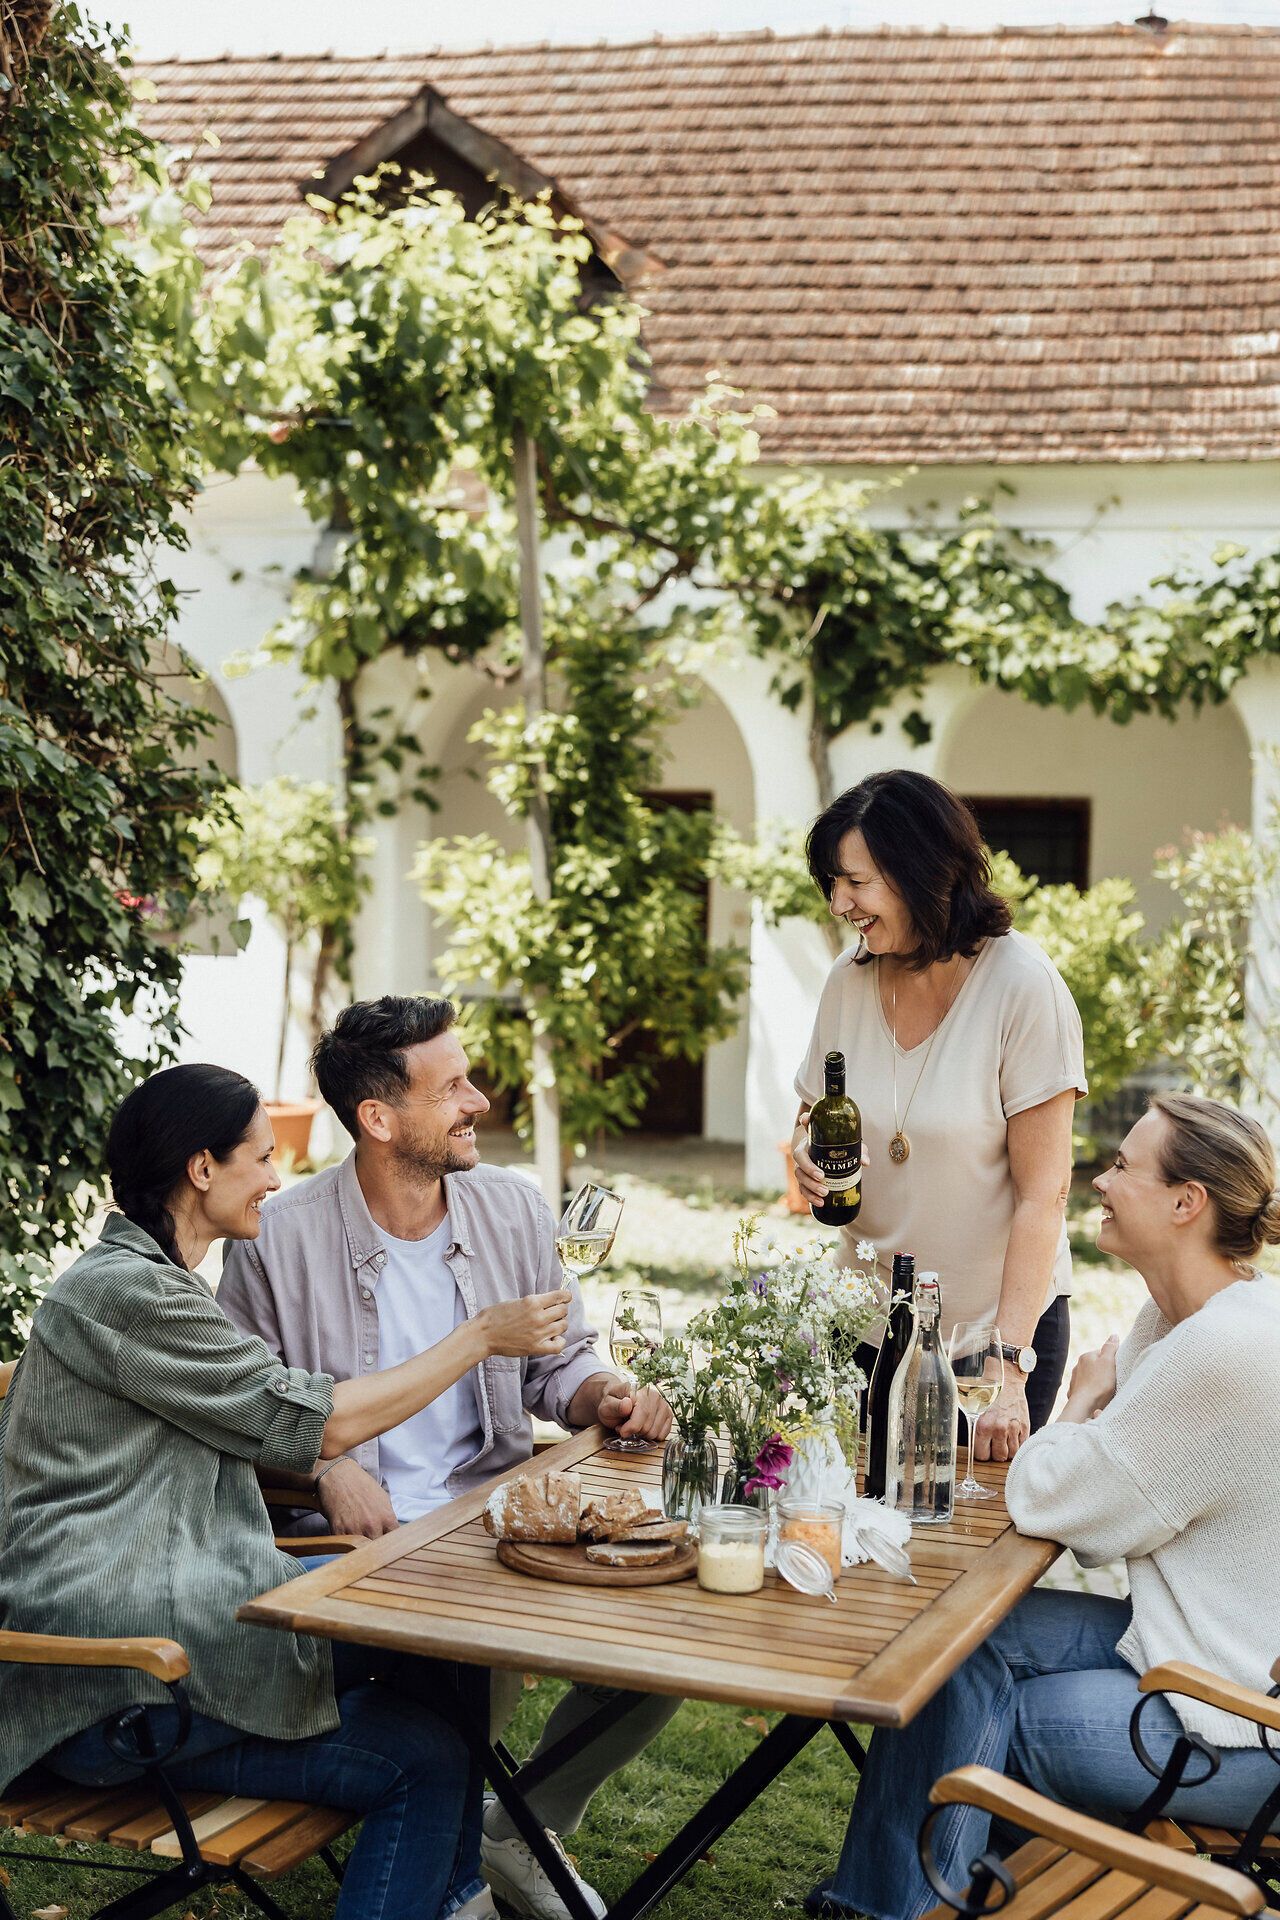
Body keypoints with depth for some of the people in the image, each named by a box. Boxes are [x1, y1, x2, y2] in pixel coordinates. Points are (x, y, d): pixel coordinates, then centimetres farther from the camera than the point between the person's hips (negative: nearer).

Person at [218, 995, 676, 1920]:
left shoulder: (515, 1208, 5)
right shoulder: (282, 1242, -8)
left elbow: (559, 1364, 16)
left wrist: (608, 1396, -7)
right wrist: (325, 1466, -16)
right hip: (364, 1532, -4)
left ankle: (523, 1829, 14)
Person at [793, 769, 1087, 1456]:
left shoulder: (1024, 986, -18)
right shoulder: (849, 981, -3)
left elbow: (1043, 1193, -19)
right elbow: (811, 1116, 12)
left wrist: (1009, 1367, -23)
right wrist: (808, 1156, -13)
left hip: (1003, 1322, -4)